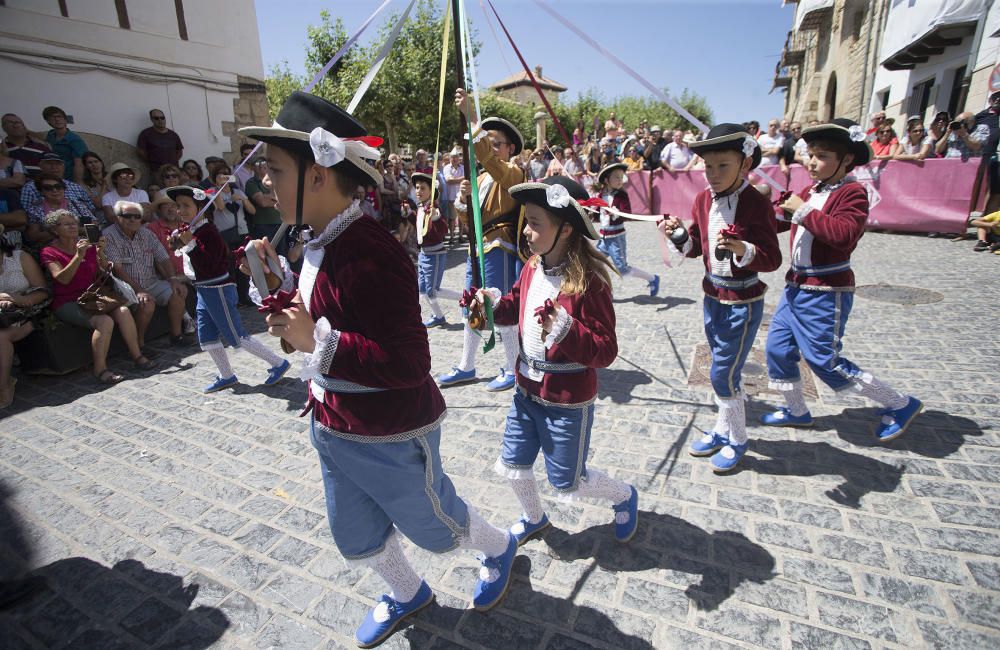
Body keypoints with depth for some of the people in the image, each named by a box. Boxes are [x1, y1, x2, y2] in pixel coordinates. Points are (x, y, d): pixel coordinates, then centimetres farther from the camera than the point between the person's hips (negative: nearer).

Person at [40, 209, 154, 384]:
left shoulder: (88, 246, 12)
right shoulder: (49, 252, 0)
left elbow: (106, 271, 6)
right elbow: (63, 279, -15)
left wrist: (100, 253, -11)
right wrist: (79, 256, -23)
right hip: (67, 303, -4)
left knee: (123, 311, -24)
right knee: (105, 321, -30)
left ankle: (137, 356, -16)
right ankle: (100, 370, -25)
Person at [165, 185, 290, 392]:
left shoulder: (208, 232, -18)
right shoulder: (190, 230, 11)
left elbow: (207, 267, -25)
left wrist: (189, 244, -26)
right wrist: (179, 243, 11)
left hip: (218, 291, -10)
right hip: (203, 291, 10)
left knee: (236, 337, -5)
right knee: (207, 339, 13)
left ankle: (278, 363, 4)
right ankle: (227, 376, 24)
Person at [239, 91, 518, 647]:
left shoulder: (368, 256, -31)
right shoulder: (323, 242, 1)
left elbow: (409, 362, -32)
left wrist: (317, 342, -32)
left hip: (389, 439, -9)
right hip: (333, 428, 9)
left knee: (434, 525, 19)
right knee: (356, 537, 27)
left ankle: (500, 549, 51)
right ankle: (408, 595, 56)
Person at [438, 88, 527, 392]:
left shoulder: (512, 172, -8)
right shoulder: (482, 177, 17)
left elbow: (486, 156, -30)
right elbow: (466, 215, 15)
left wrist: (471, 116, -35)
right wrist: (463, 198, -6)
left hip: (499, 249, -8)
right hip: (476, 248, 9)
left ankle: (511, 369, 14)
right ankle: (466, 367, 25)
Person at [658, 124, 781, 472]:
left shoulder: (756, 203, -18)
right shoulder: (703, 200, 1)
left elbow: (772, 259, -19)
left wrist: (743, 249, -37)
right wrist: (677, 233, -9)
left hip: (743, 303, -6)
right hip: (713, 296, 7)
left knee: (722, 374, -2)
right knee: (726, 370, 18)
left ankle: (736, 440, 20)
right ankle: (723, 430, 35)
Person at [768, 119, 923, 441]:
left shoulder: (852, 193, -12)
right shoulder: (810, 192, 12)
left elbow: (844, 233, -30)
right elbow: (777, 224, 15)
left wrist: (804, 211, -24)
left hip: (826, 293, -8)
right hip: (796, 285, 8)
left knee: (823, 359, -3)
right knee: (777, 347, 9)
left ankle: (900, 405, 18)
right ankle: (797, 411, 28)